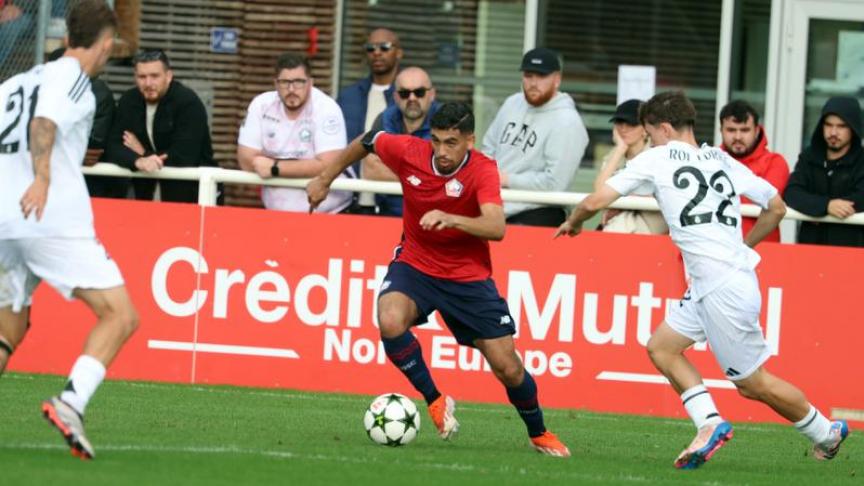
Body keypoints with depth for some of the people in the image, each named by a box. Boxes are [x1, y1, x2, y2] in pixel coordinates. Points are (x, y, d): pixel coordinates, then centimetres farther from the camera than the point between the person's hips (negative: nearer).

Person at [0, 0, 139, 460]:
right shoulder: (71, 75, -1)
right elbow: (45, 123, -18)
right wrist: (41, 178, -30)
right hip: (54, 219, -7)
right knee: (120, 317, -6)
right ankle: (70, 402, -26)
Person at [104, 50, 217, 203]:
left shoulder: (188, 103, -16)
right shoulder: (128, 101, 0)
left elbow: (184, 158, -24)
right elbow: (113, 148, -9)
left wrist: (144, 153, -11)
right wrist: (138, 161, -30)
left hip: (191, 186, -5)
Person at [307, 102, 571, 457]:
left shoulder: (483, 169, -22)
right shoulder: (409, 151, -15)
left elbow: (496, 228, -36)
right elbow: (366, 142, 7)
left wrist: (451, 219, -51)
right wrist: (325, 180, 16)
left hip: (468, 277, -1)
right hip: (414, 265, 2)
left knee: (507, 367, -2)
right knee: (390, 322, -31)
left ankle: (539, 434, 27)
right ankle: (435, 401, -8)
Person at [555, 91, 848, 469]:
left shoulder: (657, 159, -4)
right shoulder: (722, 160, 13)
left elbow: (595, 201, -3)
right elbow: (776, 207, 19)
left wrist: (572, 221, 19)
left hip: (724, 289, -8)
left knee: (753, 382, 3)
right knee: (661, 347, 12)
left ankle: (826, 433, 16)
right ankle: (710, 423, 3)